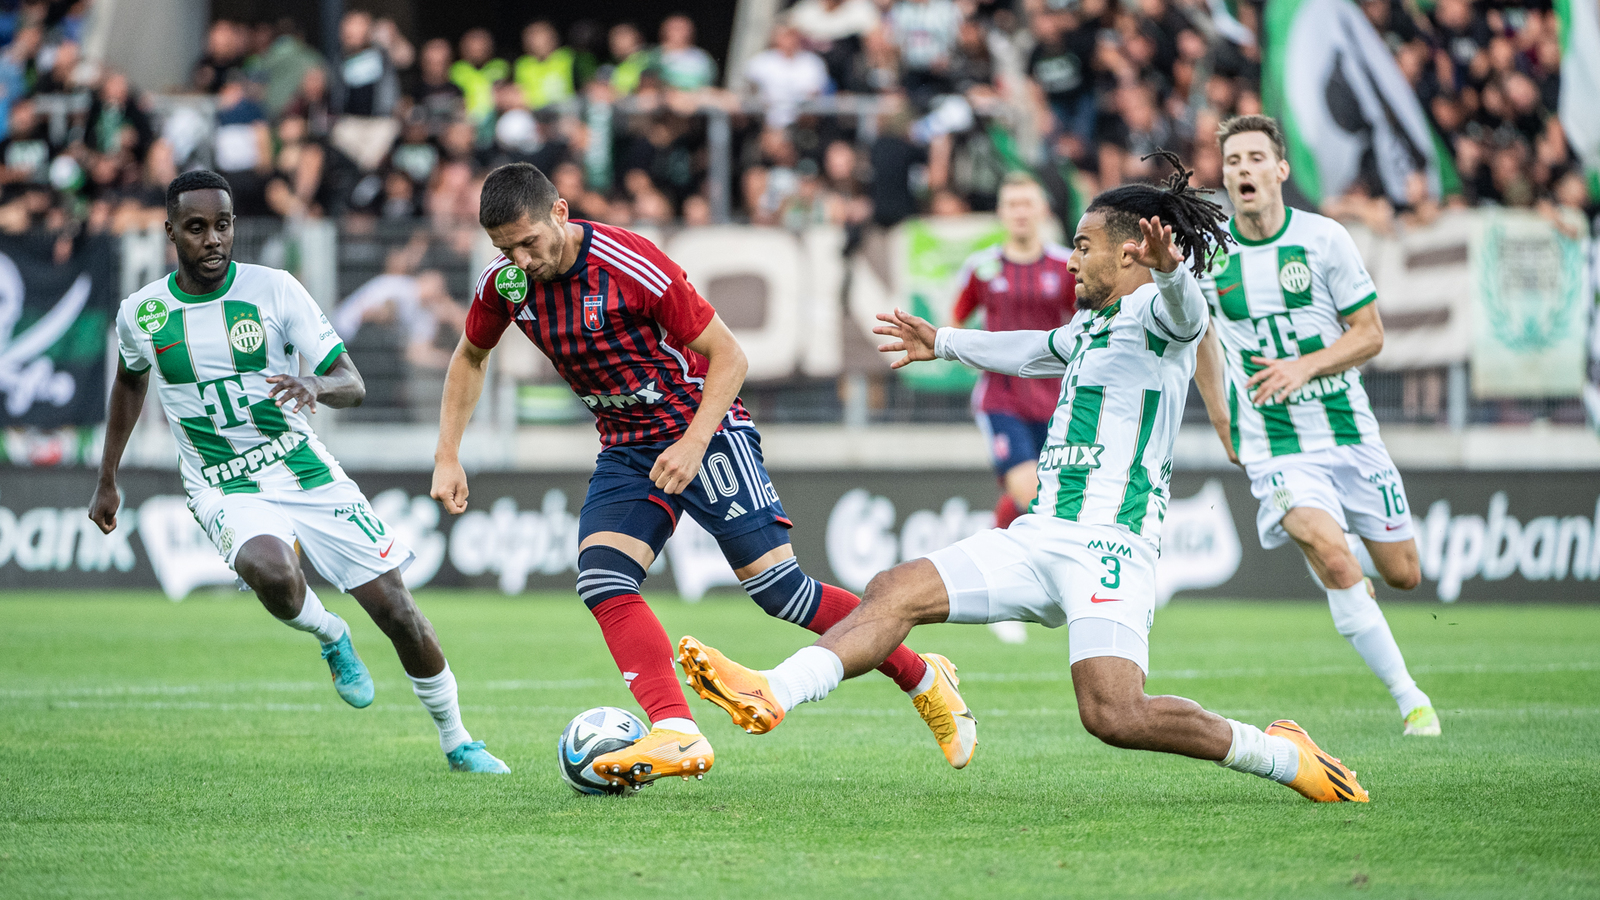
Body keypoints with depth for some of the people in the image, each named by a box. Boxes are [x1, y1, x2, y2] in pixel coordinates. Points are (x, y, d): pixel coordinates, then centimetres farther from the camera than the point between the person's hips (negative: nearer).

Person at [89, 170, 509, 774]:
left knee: (396, 609, -4)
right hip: (226, 492, -1)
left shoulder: (275, 290, -7)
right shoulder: (141, 313, -3)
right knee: (270, 572, -35)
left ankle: (457, 741, 18)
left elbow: (352, 384, -8)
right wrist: (107, 481, 24)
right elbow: (130, 380, 20)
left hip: (308, 474, 1)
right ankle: (331, 638, -1)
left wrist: (318, 386, -32)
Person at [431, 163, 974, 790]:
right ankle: (676, 736, -27)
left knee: (775, 586, -11)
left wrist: (694, 443, -28)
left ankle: (924, 680, 6)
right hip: (625, 451, 6)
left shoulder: (630, 266, -24)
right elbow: (470, 358, 15)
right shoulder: (502, 284, -6)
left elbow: (728, 357, -17)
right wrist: (447, 456, 5)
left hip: (704, 430, -6)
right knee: (600, 579, -18)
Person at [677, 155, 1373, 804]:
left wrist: (1169, 272, -54)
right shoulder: (1093, 323, 23)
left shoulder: (1157, 315, -5)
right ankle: (771, 696, -15)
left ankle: (1283, 755, -6)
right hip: (1039, 536, 9)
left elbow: (1181, 308, -30)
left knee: (1114, 715, -23)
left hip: (1108, 544, -9)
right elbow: (1035, 351, 45)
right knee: (895, 592, -7)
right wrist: (945, 344, 59)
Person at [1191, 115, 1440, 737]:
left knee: (1403, 575, 6)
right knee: (1332, 561, -24)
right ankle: (1410, 698, -15)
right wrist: (1222, 424, 17)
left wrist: (1305, 366, -19)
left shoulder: (1324, 238, -5)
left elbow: (1370, 334, -2)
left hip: (1349, 431, 1)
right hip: (1273, 446, -1)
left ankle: (1352, 591, 44)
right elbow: (1200, 334, 17)